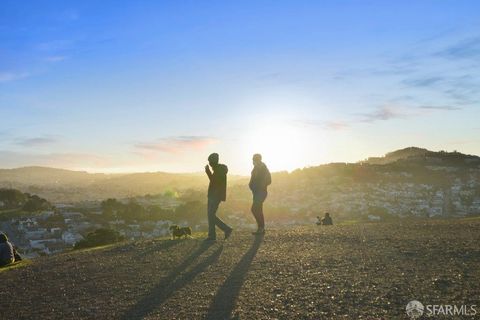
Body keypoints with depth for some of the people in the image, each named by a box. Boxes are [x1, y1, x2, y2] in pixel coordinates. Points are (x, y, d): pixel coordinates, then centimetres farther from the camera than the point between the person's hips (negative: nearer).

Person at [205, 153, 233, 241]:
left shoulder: (220, 170, -15)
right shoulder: (217, 169, 15)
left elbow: (214, 181, -24)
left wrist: (208, 171, -21)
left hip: (216, 196, -10)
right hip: (213, 196, 10)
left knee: (211, 215, -10)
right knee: (210, 215, 9)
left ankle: (227, 229, -3)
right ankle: (212, 235, 12)